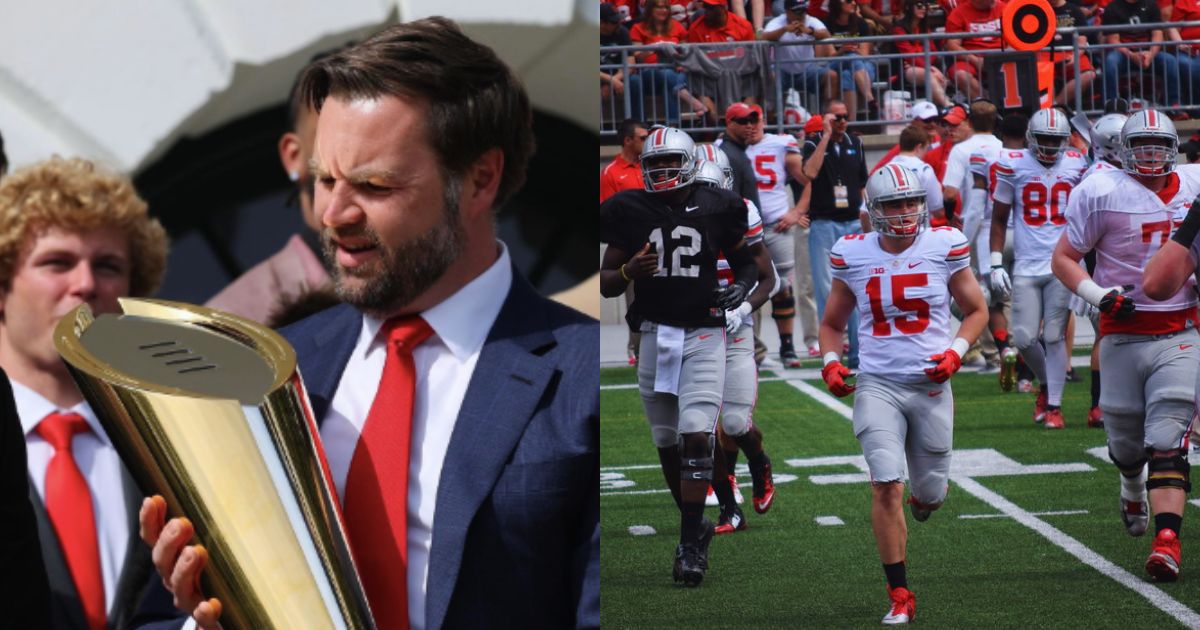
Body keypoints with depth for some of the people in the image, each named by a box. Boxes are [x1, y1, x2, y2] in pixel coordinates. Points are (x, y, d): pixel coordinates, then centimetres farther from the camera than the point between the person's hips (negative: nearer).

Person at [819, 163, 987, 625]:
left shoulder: (944, 247, -1)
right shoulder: (853, 256, 2)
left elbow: (976, 311, 10)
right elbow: (832, 323, 15)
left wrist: (956, 351, -8)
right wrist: (831, 362, -4)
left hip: (931, 385, 1)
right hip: (877, 384, -1)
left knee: (930, 494, 9)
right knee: (886, 486, -16)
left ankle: (924, 496, 51)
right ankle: (899, 596, -5)